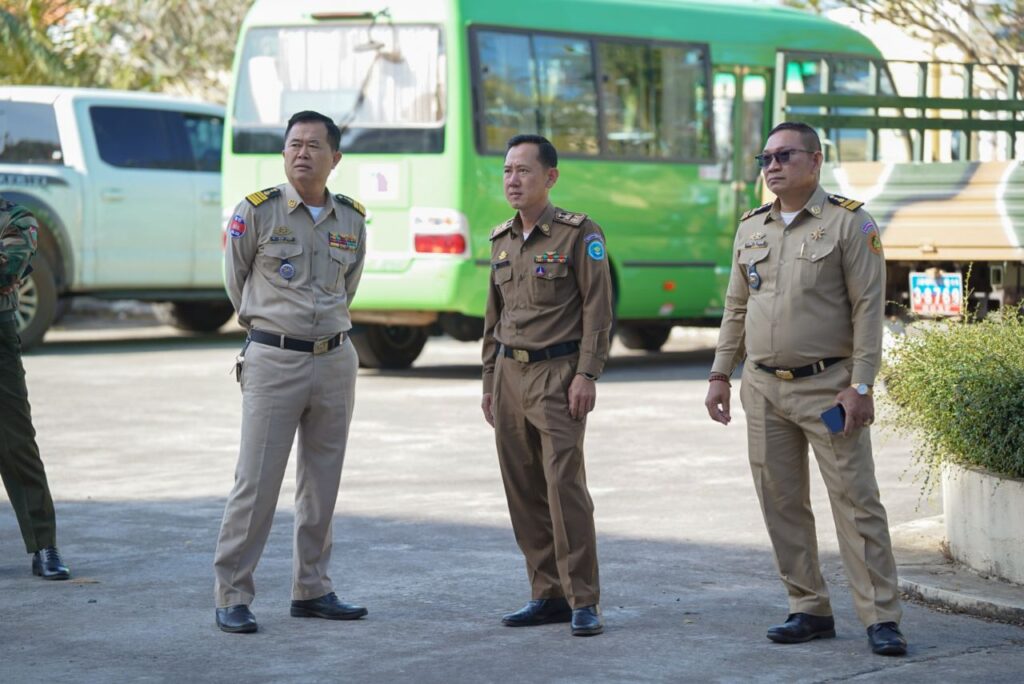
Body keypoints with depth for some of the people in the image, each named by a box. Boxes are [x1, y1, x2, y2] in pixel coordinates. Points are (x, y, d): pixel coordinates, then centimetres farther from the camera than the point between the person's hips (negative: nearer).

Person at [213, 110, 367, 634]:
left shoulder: (352, 219, 7)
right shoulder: (256, 212, -5)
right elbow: (236, 280, 8)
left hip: (336, 359, 4)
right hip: (273, 360, -4)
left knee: (322, 482, 10)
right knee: (256, 482, -6)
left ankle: (311, 589, 19)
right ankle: (231, 596, -1)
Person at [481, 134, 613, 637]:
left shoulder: (579, 234, -5)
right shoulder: (502, 241, 14)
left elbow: (597, 309, -9)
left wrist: (586, 375, -16)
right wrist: (489, 381, 17)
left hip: (557, 375, -6)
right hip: (510, 374, 7)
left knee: (565, 486, -12)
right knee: (523, 492, 6)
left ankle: (583, 601, -8)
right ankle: (548, 595, 13)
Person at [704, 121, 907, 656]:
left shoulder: (849, 222, -4)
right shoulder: (752, 227, 12)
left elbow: (868, 308, -8)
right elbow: (736, 308, 18)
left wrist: (860, 386, -14)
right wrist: (720, 375, 12)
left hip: (827, 386, -6)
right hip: (764, 388, 6)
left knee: (856, 501, -6)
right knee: (782, 505, 7)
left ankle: (881, 618, -5)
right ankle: (810, 611, 15)